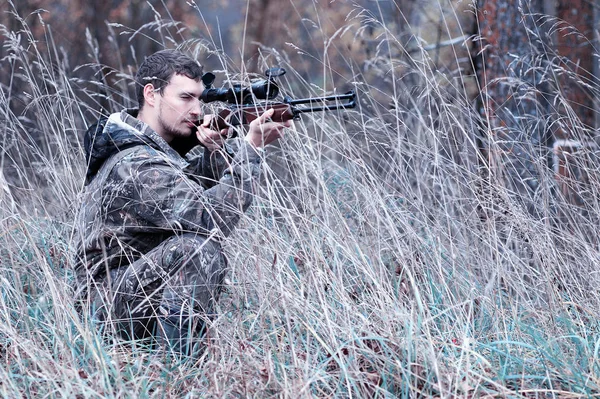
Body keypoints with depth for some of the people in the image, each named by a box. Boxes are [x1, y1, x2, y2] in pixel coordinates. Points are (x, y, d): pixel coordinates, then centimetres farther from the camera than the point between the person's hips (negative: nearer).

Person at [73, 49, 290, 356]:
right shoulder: (137, 165, -22)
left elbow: (196, 187, 8)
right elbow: (212, 218, -28)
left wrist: (216, 151, -12)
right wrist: (251, 147, -23)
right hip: (110, 299, -11)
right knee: (199, 247, -29)